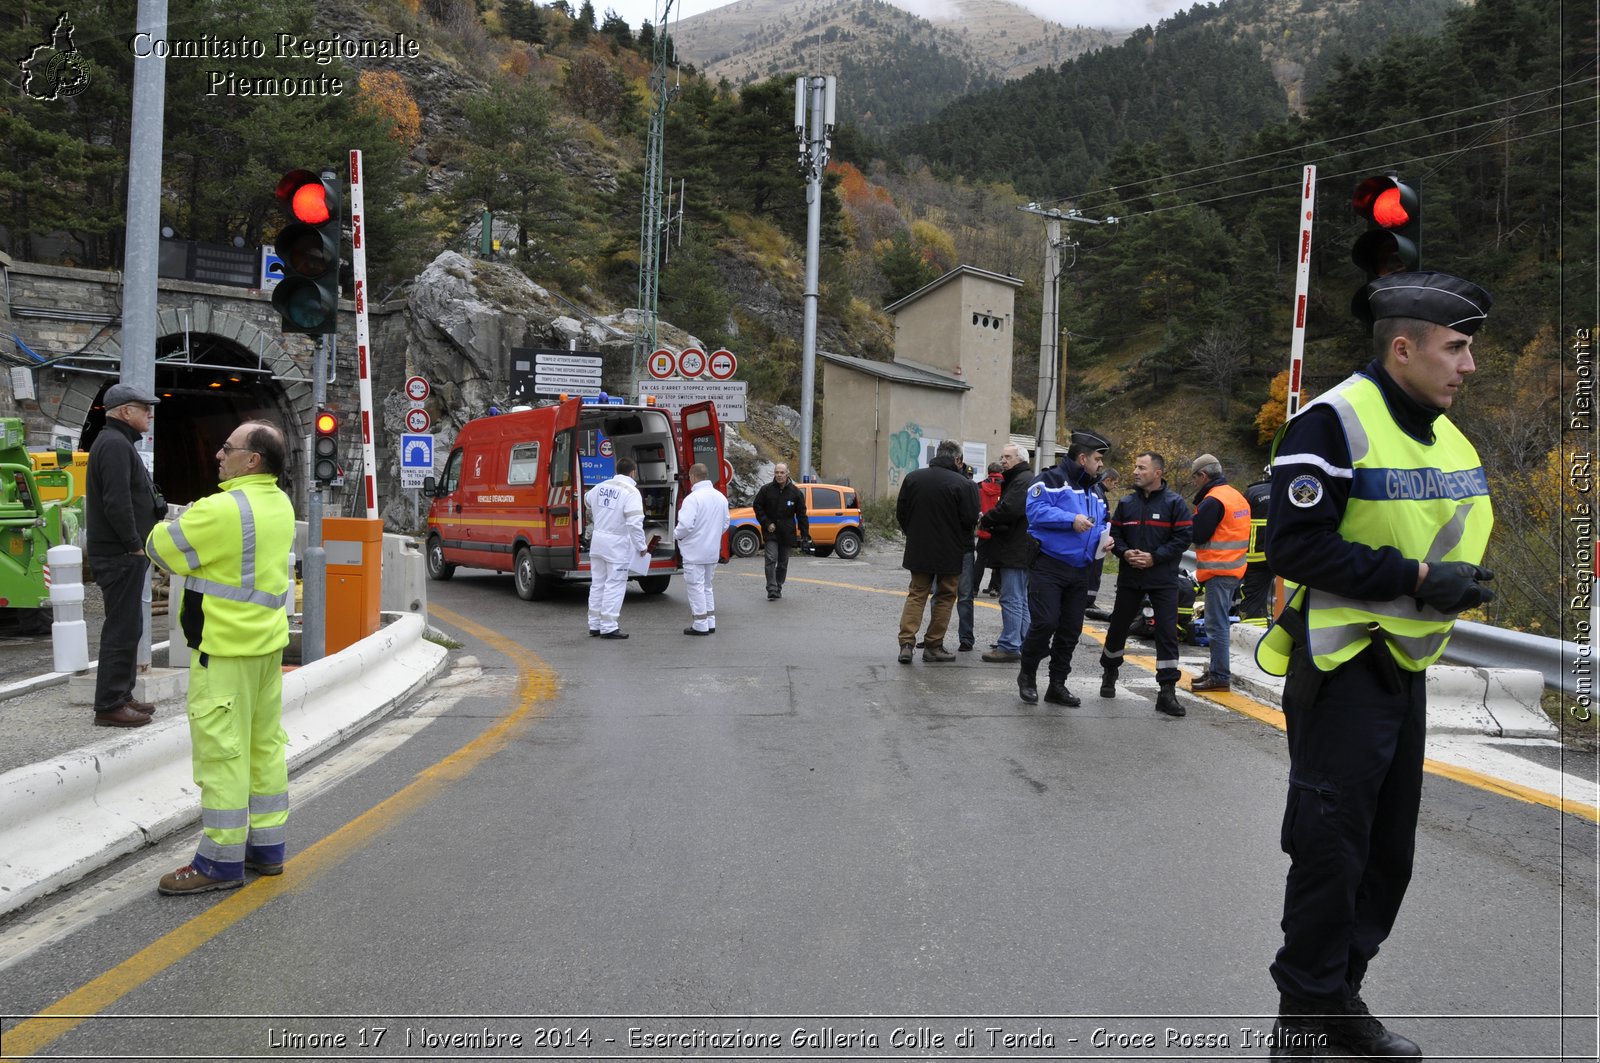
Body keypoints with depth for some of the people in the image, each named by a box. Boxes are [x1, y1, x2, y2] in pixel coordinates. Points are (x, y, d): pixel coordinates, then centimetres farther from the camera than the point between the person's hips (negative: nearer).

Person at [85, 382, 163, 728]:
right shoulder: (115, 444, -15)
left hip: (122, 554, 11)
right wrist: (135, 544, -18)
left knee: (126, 626, 15)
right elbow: (116, 502, -24)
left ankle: (120, 696, 23)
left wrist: (137, 545, 15)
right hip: (120, 555, -11)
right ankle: (110, 705, -2)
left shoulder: (117, 443, 19)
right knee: (122, 629, -7)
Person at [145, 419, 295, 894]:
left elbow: (160, 548, -11)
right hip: (268, 641, 9)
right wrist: (198, 526, 4)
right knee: (265, 744, 14)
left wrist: (168, 527, 9)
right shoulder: (280, 504, 8)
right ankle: (267, 846, 23)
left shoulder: (222, 510, -20)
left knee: (222, 751, -1)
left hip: (225, 647, -9)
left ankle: (221, 860, 7)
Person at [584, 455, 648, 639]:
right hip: (617, 545, -7)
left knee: (597, 583, 14)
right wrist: (642, 547, -12)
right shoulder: (631, 492, -15)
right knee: (615, 585, -1)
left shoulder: (601, 487, 7)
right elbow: (635, 523, -22)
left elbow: (587, 501, 29)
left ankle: (595, 624, 21)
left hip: (598, 540, 7)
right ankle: (608, 627, -2)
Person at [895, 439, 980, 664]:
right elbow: (970, 520, -13)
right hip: (949, 553, -4)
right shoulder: (963, 484, -15)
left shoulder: (913, 478, 0)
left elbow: (901, 513, 6)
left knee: (916, 594, 12)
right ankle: (933, 645, 12)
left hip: (918, 550, 4)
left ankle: (906, 642, -1)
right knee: (945, 597, 10)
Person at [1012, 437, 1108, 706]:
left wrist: (1103, 538, 3)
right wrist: (1072, 520, -23)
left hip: (1079, 571, 8)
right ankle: (1027, 675, 11)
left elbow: (1101, 523, 25)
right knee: (1045, 623, -12)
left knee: (1071, 630, 8)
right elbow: (1036, 511, -18)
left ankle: (1057, 685, 18)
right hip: (1049, 566, -8)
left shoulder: (1095, 491, 18)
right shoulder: (1051, 479, -6)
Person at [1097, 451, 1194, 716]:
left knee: (1167, 632, -7)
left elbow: (1184, 536, -9)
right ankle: (1109, 673, 35)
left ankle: (1167, 691, -3)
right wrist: (1125, 552, -9)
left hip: (1163, 579, -4)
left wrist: (1154, 557, -16)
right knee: (1118, 625, 13)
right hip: (1129, 577, 4)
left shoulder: (1174, 502, -4)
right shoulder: (1126, 503, 9)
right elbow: (1115, 534, 12)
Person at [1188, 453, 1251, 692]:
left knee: (1216, 625, -7)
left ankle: (1220, 676, -5)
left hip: (1219, 571, -10)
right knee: (1221, 623, 16)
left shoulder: (1212, 501, -15)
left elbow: (1197, 535, -17)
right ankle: (1217, 670, 23)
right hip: (1235, 569, 10)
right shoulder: (1237, 496, 16)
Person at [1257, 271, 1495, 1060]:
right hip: (1343, 665, -9)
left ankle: (1340, 998, 33)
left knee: (1387, 853, 16)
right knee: (1329, 853, -1)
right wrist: (1416, 578, -23)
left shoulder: (1444, 434, 11)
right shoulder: (1334, 422, -16)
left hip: (1408, 665, 9)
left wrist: (1462, 580, -1)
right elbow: (1295, 546, -23)